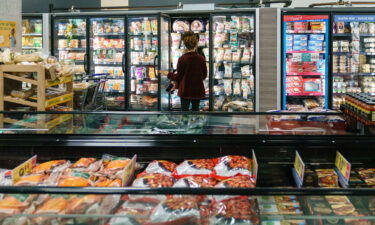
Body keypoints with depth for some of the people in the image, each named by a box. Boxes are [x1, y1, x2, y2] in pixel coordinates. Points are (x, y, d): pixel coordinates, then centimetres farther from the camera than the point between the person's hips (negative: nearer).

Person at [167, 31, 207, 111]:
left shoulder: (182, 59, -15)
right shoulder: (201, 58, -8)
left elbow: (178, 77, -6)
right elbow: (204, 75, 4)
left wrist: (168, 74, 12)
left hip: (185, 91, -2)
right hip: (198, 90, 3)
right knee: (196, 110, 15)